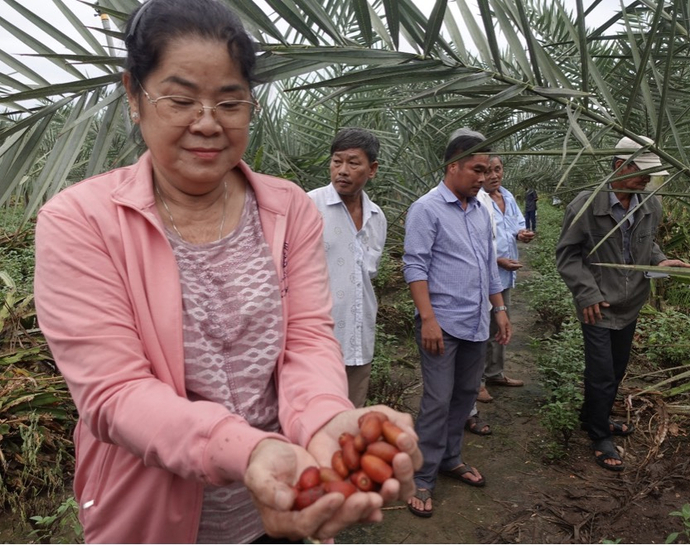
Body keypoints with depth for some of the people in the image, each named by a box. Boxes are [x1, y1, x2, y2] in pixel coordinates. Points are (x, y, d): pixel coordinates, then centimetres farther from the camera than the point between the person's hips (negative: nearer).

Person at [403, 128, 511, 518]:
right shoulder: (427, 209, -9)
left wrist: (500, 309, 16)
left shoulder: (481, 210, 12)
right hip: (443, 323, -7)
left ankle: (450, 459, 32)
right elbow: (415, 266, -15)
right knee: (438, 401, -3)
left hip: (477, 324, 7)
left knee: (466, 395, 15)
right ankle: (423, 479, 10)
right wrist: (428, 319, -20)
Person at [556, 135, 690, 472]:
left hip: (630, 305, 6)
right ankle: (600, 438, 19)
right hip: (597, 306, -6)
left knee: (617, 370, 19)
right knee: (602, 375, 0)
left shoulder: (650, 208, 1)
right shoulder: (586, 205, -16)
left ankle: (595, 418, 40)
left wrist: (659, 261, -4)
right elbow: (567, 254, -10)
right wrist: (587, 293, -17)